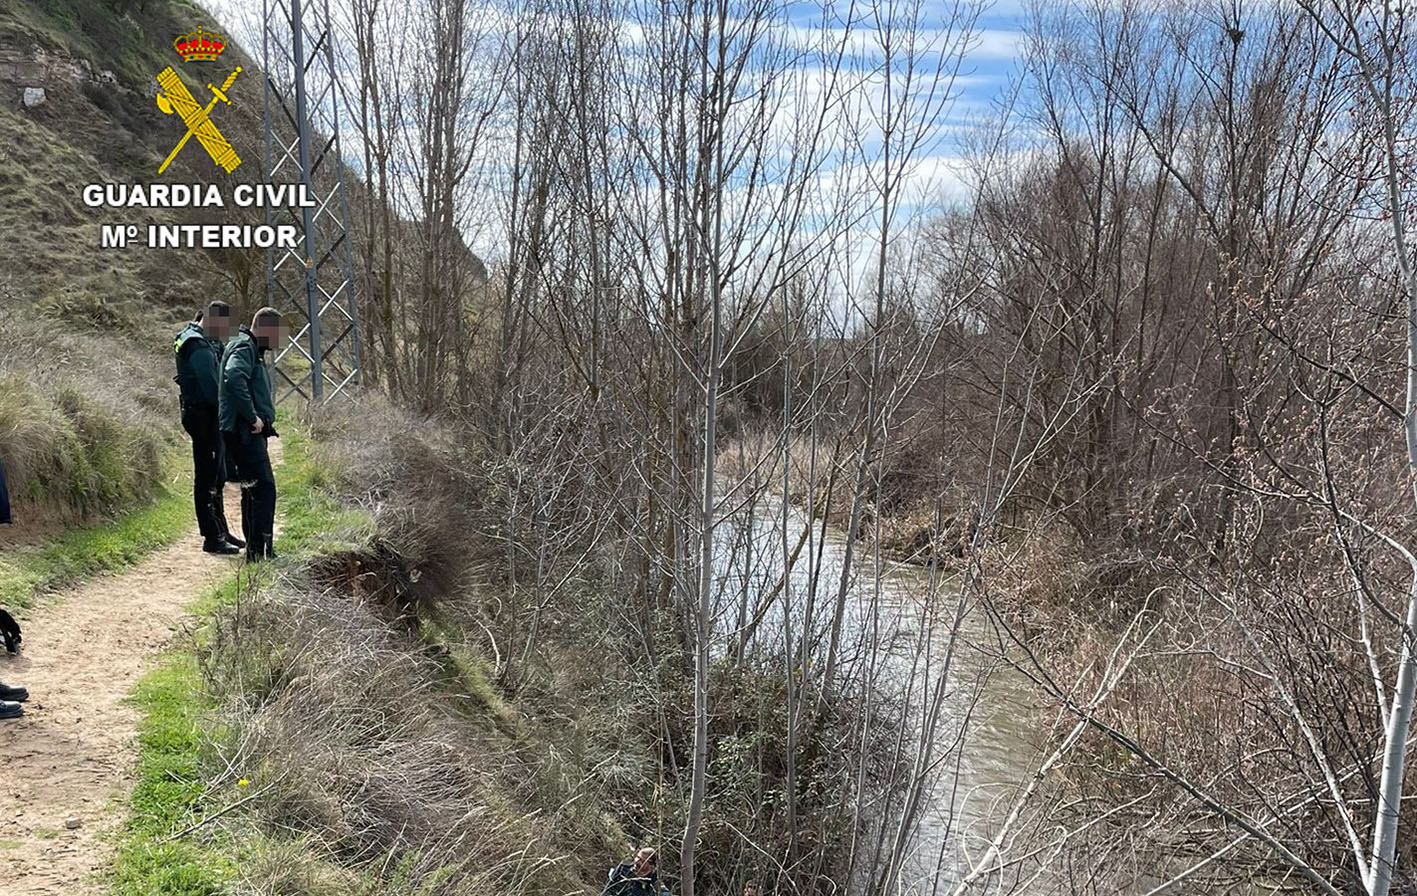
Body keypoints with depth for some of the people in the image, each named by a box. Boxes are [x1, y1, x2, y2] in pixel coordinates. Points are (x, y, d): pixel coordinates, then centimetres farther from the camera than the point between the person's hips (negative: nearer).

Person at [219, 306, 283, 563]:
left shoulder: (253, 350, 23)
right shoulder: (244, 347, -10)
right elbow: (233, 378, -28)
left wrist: (264, 420, 13)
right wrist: (253, 417, -25)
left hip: (250, 432, 11)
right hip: (244, 430, -11)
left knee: (253, 490, 14)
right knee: (264, 487, -14)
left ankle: (254, 550, 20)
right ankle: (260, 549, -15)